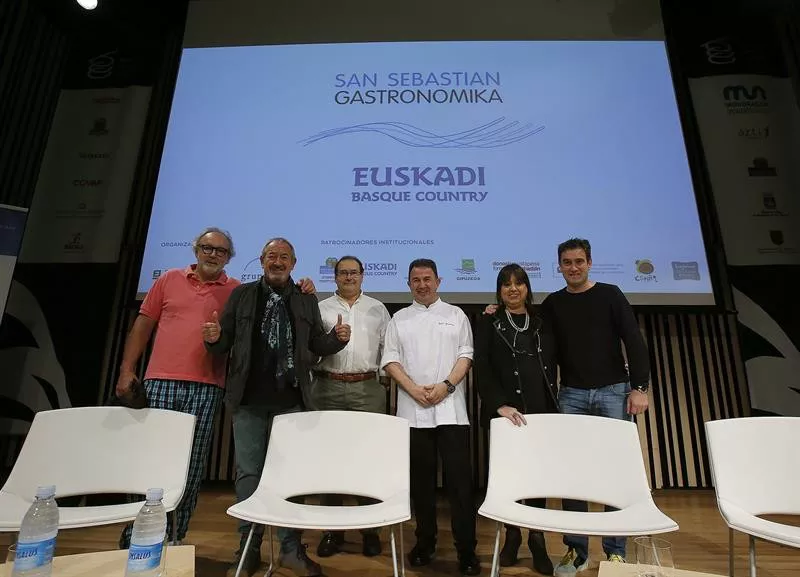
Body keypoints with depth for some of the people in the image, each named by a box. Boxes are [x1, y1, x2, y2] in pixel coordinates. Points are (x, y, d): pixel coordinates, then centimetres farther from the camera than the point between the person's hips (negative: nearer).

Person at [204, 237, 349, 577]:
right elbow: (225, 344, 6)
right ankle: (248, 548, 26)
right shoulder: (242, 295, 7)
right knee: (248, 473, 9)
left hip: (291, 401, 0)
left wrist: (337, 339, -11)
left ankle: (291, 548, 23)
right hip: (249, 400, 0)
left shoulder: (307, 301, 9)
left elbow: (317, 346, 8)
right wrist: (214, 338, -16)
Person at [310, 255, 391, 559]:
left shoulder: (377, 308, 12)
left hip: (368, 388, 0)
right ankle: (332, 529, 19)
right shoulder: (321, 308, 10)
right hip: (328, 388, 0)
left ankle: (371, 528, 15)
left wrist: (383, 377, 3)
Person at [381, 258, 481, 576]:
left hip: (450, 408, -1)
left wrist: (446, 385, -12)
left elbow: (466, 355, 2)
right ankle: (425, 542, 27)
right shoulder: (399, 319, 11)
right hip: (412, 410, 1)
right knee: (421, 478, 11)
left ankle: (466, 549, 12)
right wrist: (414, 389, -10)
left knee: (459, 478, -1)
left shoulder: (456, 315, 10)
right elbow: (390, 359, 3)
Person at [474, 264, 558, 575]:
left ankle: (537, 538, 22)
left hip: (540, 407, 2)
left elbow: (551, 365, 14)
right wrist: (500, 404, -18)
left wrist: (553, 403, 3)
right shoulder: (489, 322, 3)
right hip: (504, 409, -2)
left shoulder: (541, 322, 13)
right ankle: (512, 534, 25)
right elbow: (482, 367, -7)